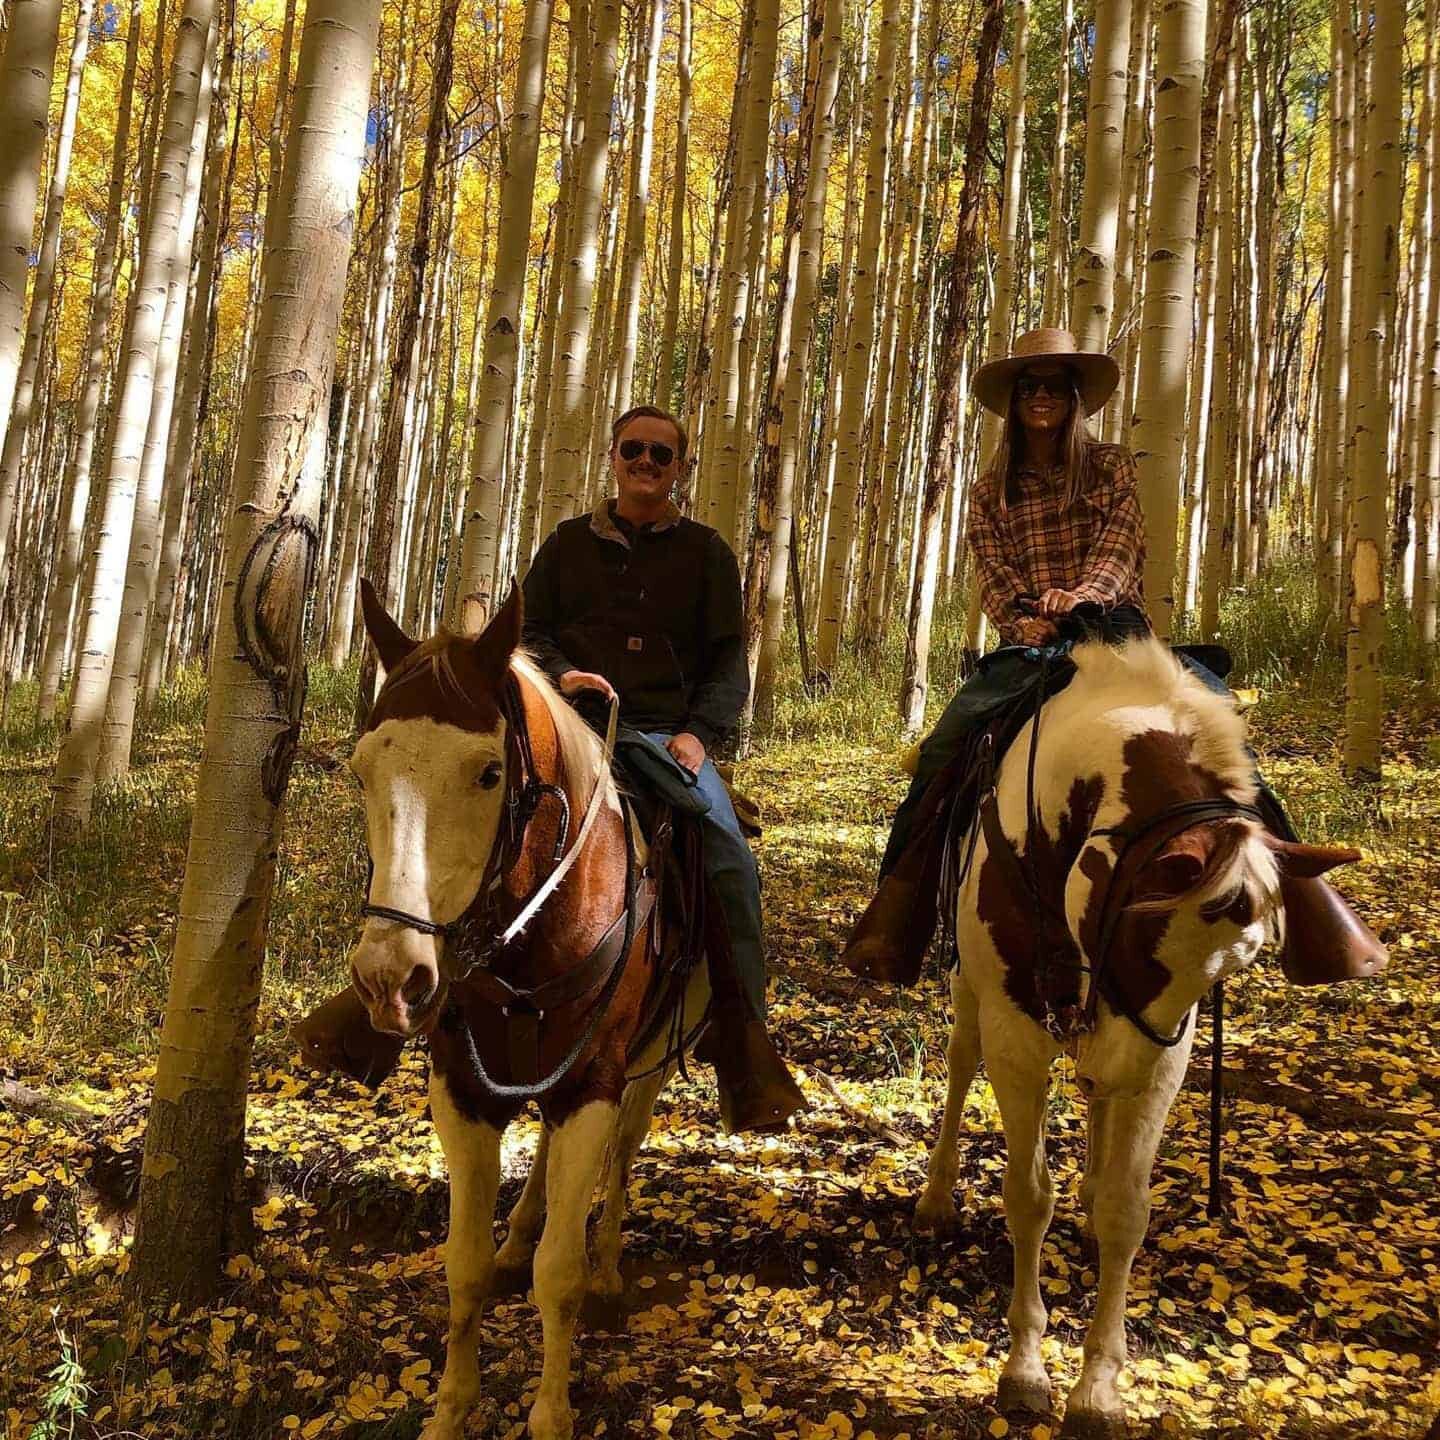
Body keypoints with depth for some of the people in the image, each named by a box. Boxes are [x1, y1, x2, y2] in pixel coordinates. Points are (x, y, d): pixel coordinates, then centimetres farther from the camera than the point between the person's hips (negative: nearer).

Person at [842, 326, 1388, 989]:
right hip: (1030, 642, 1)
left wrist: (1082, 592, -27)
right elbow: (993, 577, 4)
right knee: (943, 746, -20)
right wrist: (1021, 620, -18)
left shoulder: (1111, 466, 10)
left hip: (1113, 625, 0)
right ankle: (902, 898, -11)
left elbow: (1122, 545, -5)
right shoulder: (991, 491, 13)